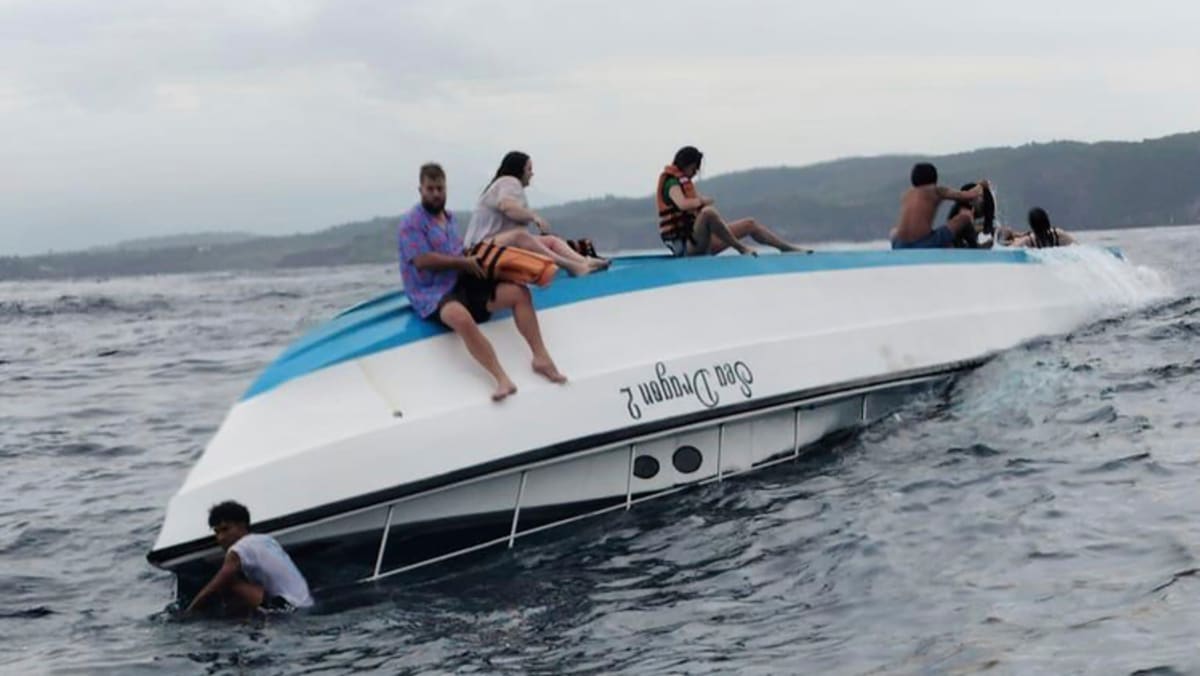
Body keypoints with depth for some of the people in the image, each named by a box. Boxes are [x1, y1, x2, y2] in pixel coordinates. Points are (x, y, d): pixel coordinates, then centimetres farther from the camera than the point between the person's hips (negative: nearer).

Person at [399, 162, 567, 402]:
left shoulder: (449, 218, 21)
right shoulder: (411, 222, -5)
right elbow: (422, 261, -16)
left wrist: (474, 258, 8)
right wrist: (463, 262, -9)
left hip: (464, 284, 8)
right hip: (433, 294, -8)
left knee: (519, 292, -9)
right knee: (461, 318, -41)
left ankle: (541, 357, -11)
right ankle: (502, 380, -45)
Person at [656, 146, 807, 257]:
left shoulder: (684, 181, 21)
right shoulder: (672, 183, -12)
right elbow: (682, 204, -31)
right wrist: (703, 201, -14)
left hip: (700, 242, 11)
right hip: (686, 246, -11)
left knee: (750, 224, 12)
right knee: (708, 212, -40)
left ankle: (789, 247, 16)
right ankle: (741, 248, -29)